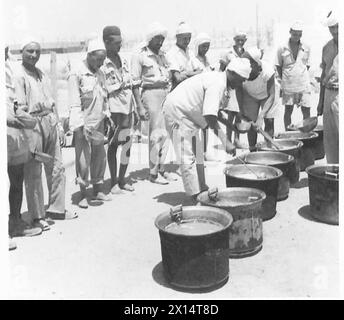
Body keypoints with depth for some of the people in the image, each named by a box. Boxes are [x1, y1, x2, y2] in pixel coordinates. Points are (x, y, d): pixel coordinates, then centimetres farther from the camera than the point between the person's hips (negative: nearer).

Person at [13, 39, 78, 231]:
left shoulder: (42, 75, 17)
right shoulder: (19, 76, -5)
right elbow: (20, 107, -11)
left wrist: (59, 127, 16)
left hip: (50, 123, 7)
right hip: (33, 124, -7)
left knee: (57, 168, 11)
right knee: (33, 173, -1)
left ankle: (56, 209, 24)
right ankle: (37, 216, 8)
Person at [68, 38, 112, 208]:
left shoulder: (99, 73, 12)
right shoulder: (77, 72, -10)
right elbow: (75, 102, -14)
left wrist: (107, 114, 16)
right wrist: (79, 126, -18)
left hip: (99, 121, 7)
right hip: (84, 122, -7)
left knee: (99, 155, 10)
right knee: (83, 158, -2)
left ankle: (98, 190, 22)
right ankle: (83, 195, 9)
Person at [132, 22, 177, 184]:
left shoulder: (162, 54, 17)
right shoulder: (139, 56, -3)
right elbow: (135, 83, -7)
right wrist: (140, 106, -13)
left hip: (167, 93, 7)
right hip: (151, 93, -6)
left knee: (165, 133, 6)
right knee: (156, 134, -6)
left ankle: (161, 169, 17)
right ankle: (153, 173, 4)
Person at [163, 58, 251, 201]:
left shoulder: (218, 79, 9)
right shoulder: (217, 84, -23)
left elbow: (212, 114, 17)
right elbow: (210, 116, -31)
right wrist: (225, 142, -32)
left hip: (187, 113, 11)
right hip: (177, 111, -11)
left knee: (197, 154, 16)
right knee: (187, 158, -8)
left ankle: (202, 189, 25)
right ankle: (196, 197, -4)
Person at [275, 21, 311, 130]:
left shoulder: (306, 48, 4)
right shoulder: (282, 48, -2)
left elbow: (307, 65, 15)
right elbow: (278, 65, 6)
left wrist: (302, 76, 6)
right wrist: (283, 79, 2)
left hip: (304, 84, 1)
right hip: (288, 85, -1)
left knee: (306, 111, 0)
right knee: (288, 110, 6)